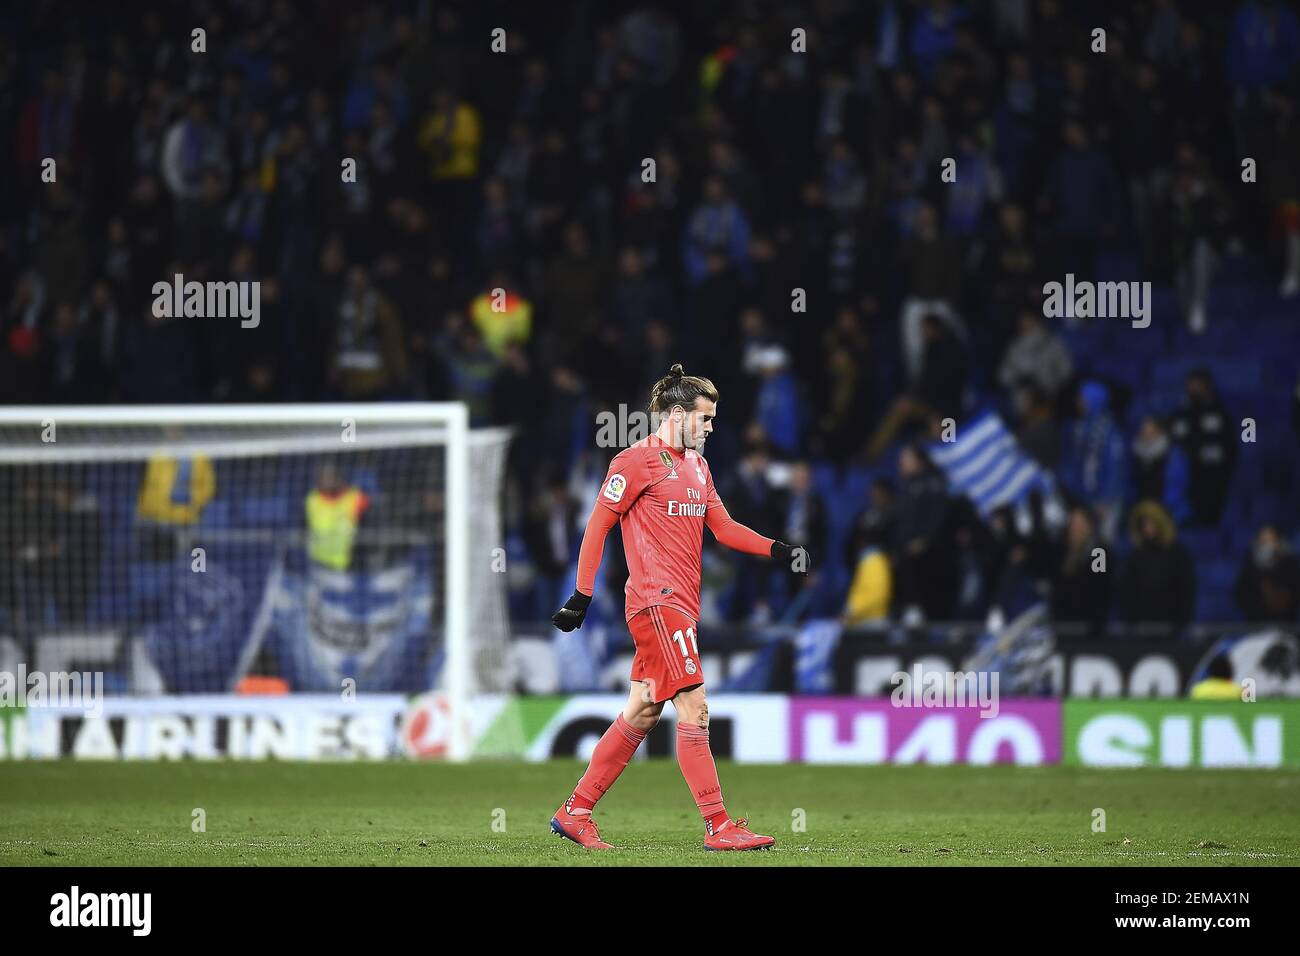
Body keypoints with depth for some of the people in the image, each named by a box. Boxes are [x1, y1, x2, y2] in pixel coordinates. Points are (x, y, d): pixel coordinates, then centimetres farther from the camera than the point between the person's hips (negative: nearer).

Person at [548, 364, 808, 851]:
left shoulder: (696, 465, 18)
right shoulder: (638, 461, -7)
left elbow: (723, 527, 18)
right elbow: (598, 524, -7)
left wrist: (776, 549, 2)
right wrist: (582, 595, -10)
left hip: (681, 603, 9)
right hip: (657, 601, -9)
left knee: (641, 714, 10)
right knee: (694, 707, -12)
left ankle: (574, 812, 18)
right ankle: (719, 827, -12)